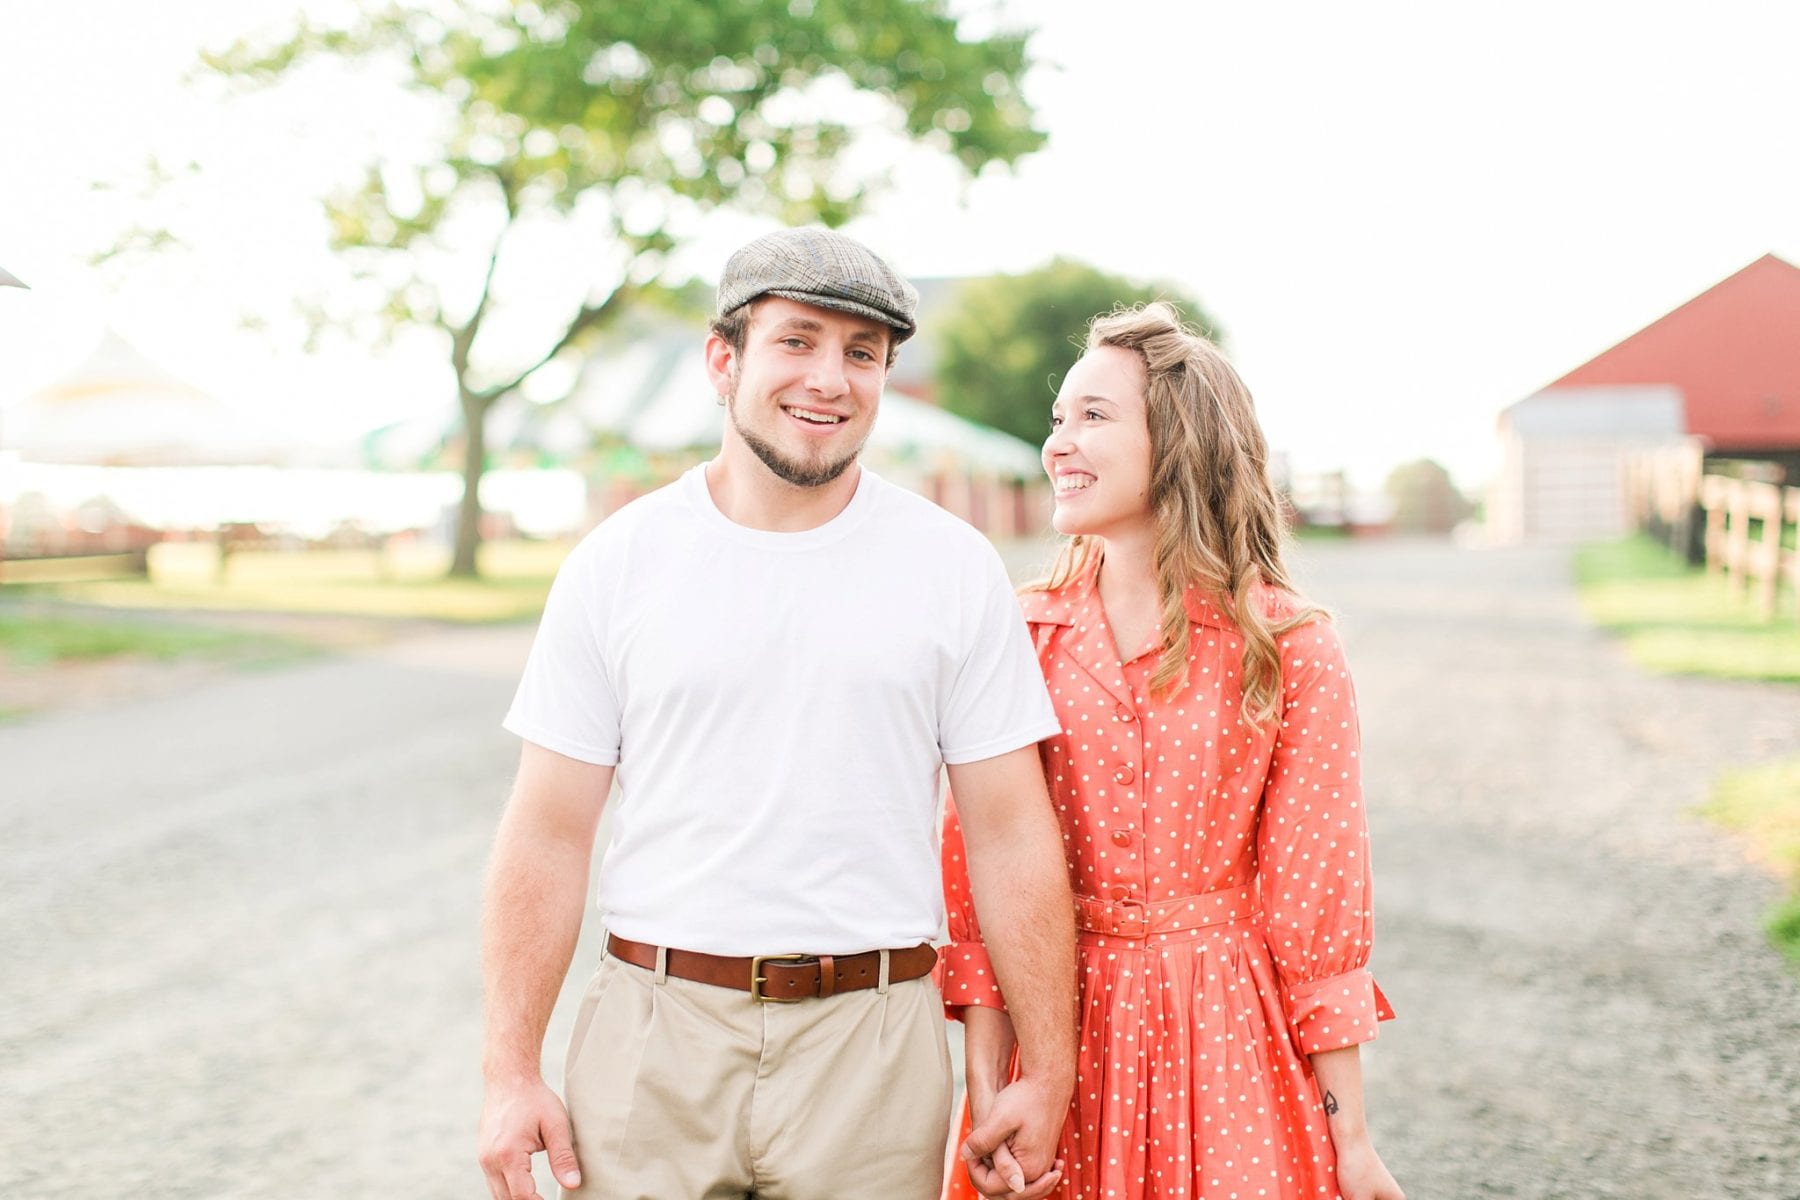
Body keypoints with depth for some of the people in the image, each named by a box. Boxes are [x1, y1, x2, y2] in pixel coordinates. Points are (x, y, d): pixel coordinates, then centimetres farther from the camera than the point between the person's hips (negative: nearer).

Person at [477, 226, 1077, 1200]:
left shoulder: (954, 567, 1)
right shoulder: (616, 563, 1)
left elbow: (1011, 835, 1)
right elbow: (547, 834, 1)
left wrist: (1048, 1076, 0)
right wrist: (510, 1074, -4)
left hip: (871, 1046, 0)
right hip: (655, 1034, 0)